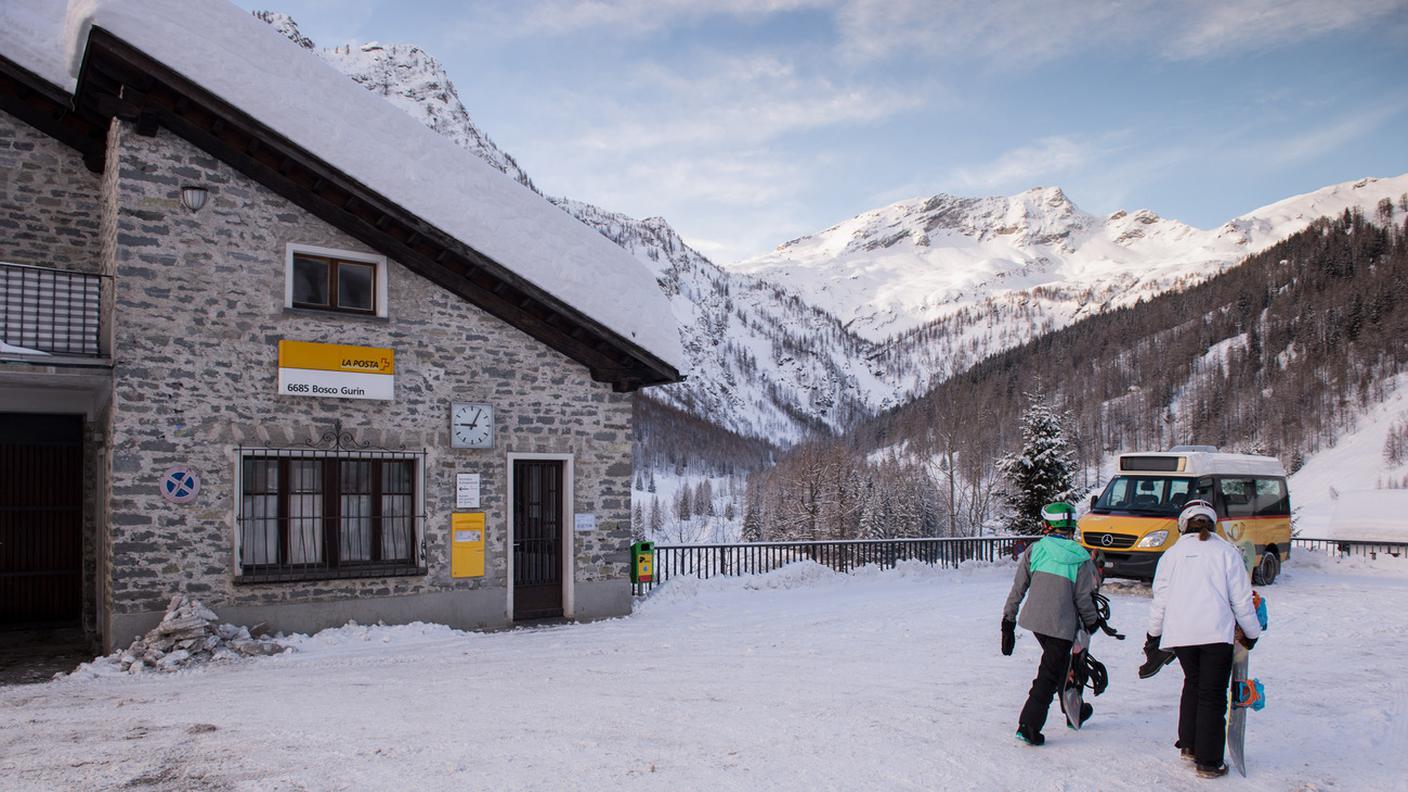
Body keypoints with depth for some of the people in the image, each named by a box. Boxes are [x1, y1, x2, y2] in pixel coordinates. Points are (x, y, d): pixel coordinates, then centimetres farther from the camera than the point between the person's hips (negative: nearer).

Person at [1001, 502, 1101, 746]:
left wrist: (1008, 620, 7)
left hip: (1034, 619, 4)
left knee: (1059, 664, 25)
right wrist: (1092, 621, 16)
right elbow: (1083, 599, -4)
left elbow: (1018, 588, 0)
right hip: (1061, 625, -4)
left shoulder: (1034, 550, -2)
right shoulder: (1080, 558, -7)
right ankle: (1028, 727, -5)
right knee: (1049, 675, 1)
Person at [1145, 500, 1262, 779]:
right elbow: (1241, 599, 3)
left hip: (1180, 633, 3)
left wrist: (1153, 634, 20)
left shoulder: (1172, 554, 9)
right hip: (1216, 633, -3)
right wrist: (1251, 633, 16)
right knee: (1213, 696, 3)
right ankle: (1208, 762, 6)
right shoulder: (1227, 552, 2)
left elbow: (1160, 599, 10)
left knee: (1193, 683, 23)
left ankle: (1189, 745, 25)